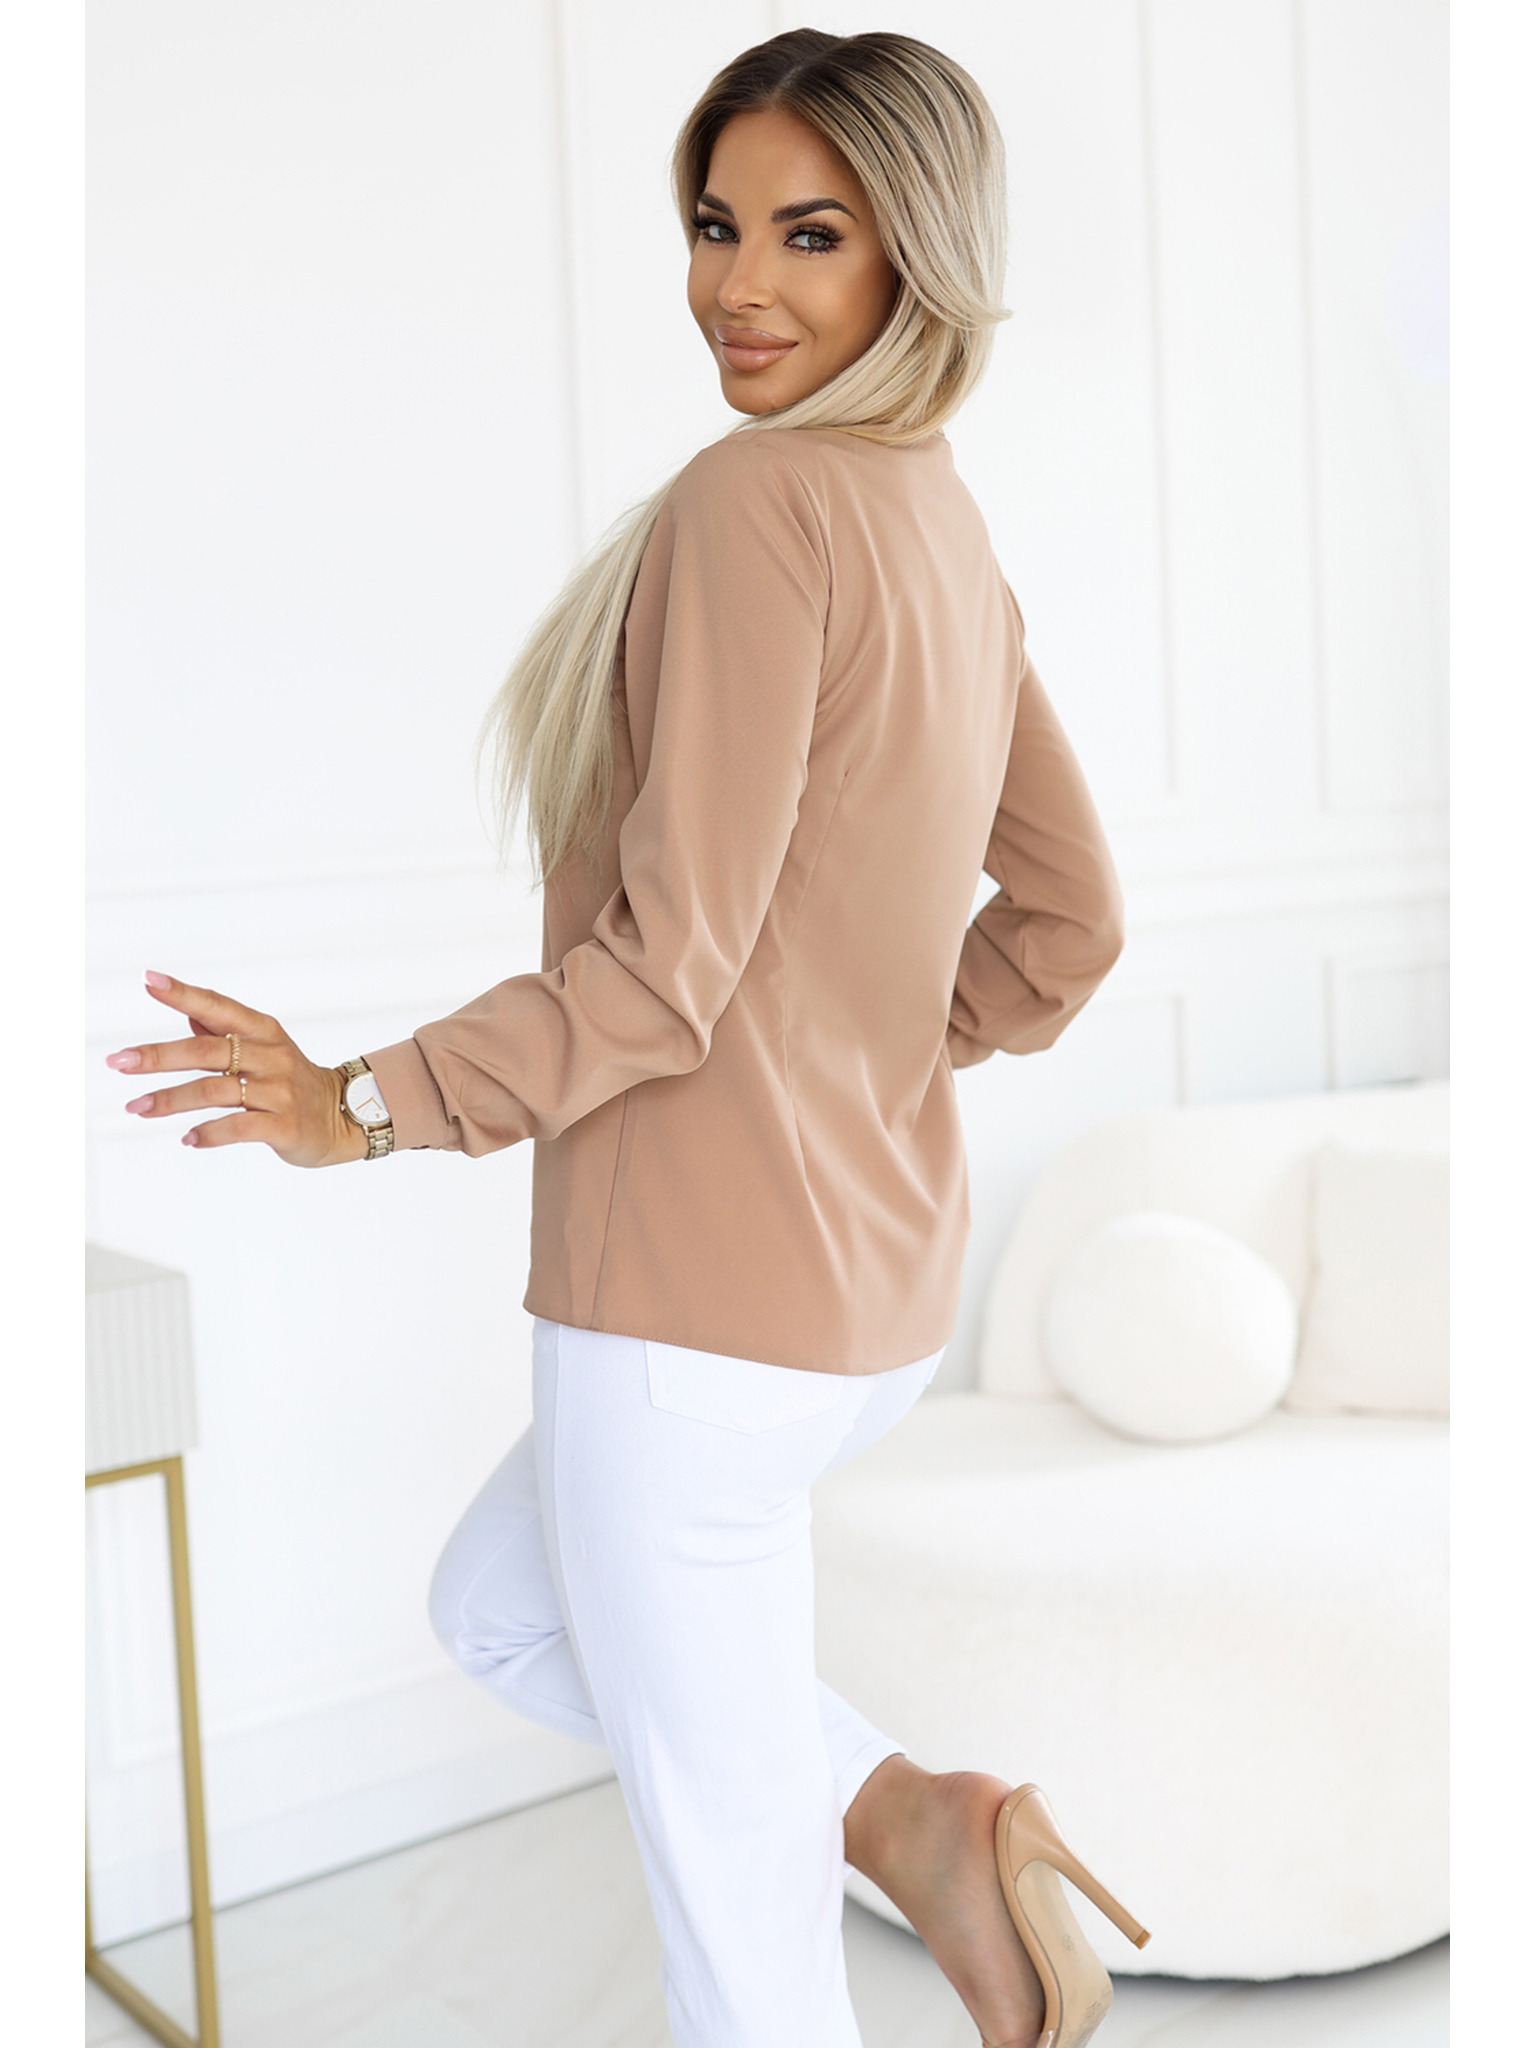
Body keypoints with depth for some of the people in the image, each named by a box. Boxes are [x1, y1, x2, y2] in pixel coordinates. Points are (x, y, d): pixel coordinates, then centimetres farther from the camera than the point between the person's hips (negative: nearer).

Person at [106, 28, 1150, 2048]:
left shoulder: (754, 503, -17)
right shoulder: (948, 531, 9)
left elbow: (664, 965, -20)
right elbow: (1068, 925, 14)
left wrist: (366, 1105, -13)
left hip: (703, 1301, -9)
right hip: (867, 1278, 9)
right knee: (496, 1602, 29)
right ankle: (907, 1812, 17)